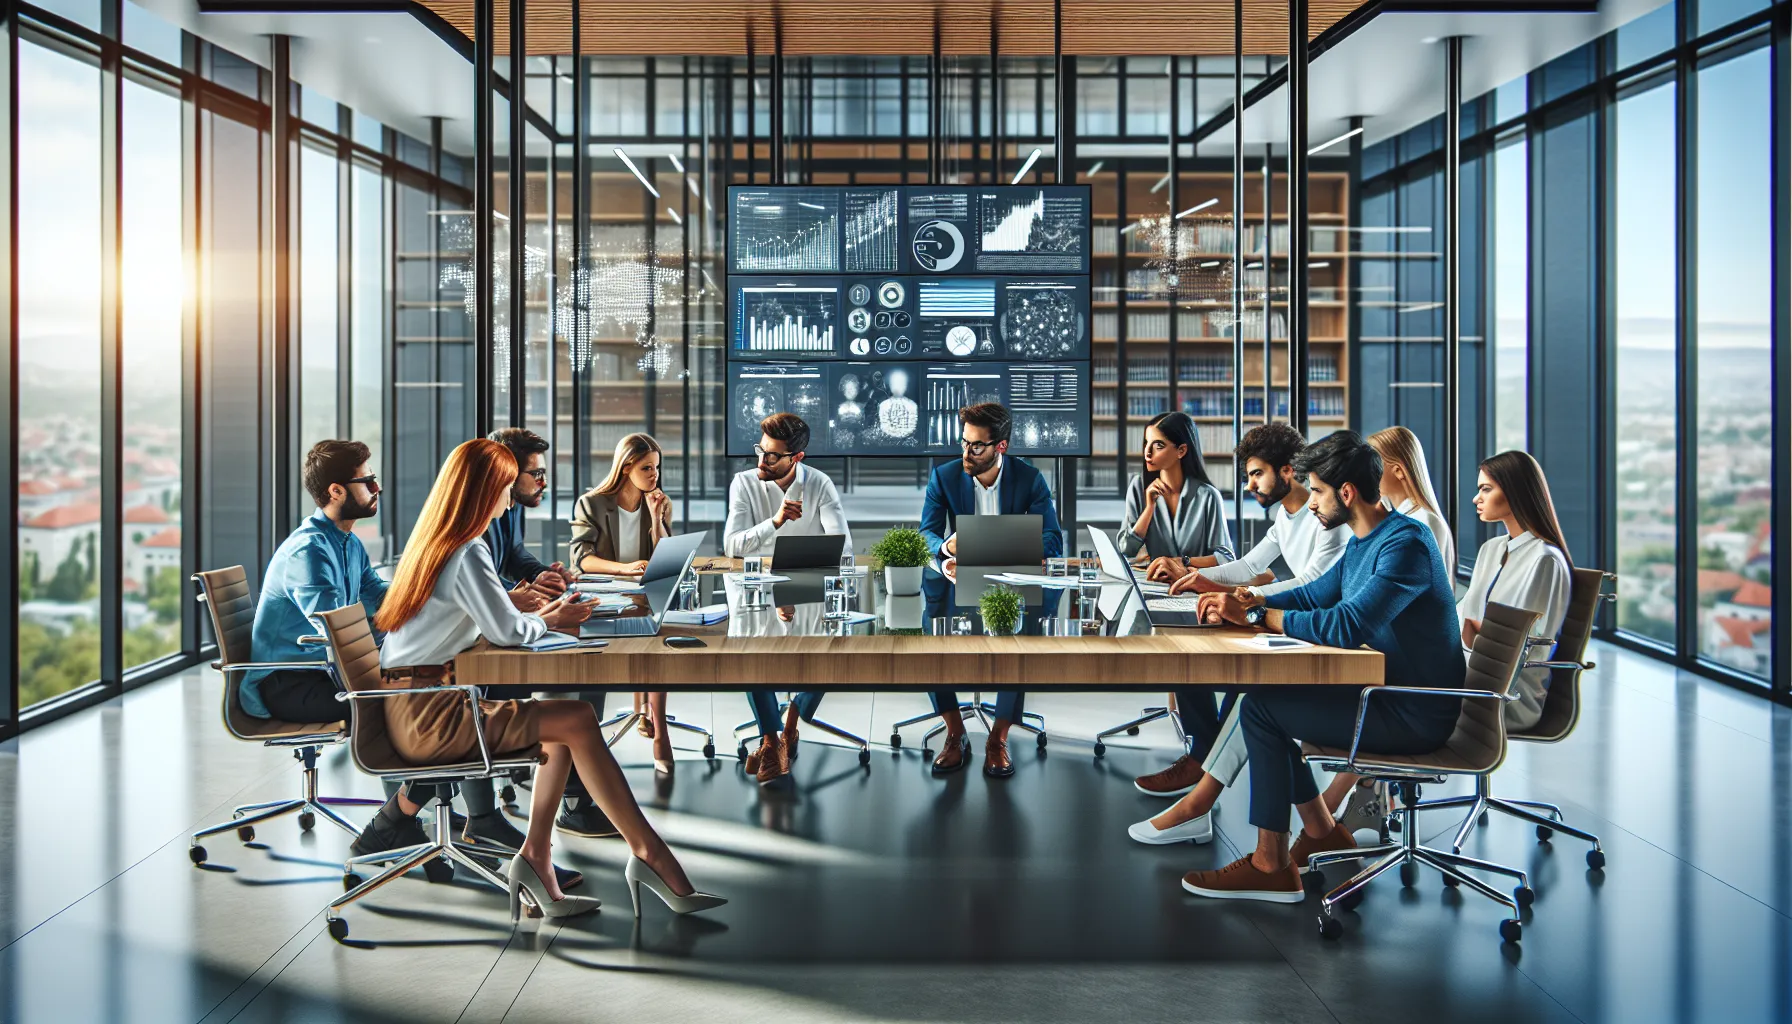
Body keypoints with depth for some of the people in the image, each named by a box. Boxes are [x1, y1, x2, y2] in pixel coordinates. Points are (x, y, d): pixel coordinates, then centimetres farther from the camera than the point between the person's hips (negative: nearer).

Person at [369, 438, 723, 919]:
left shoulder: (432, 541, 15)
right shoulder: (468, 552, -16)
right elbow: (507, 630, -17)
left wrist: (541, 616, 11)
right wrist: (547, 622, 3)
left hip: (414, 707, 10)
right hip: (427, 716, -10)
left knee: (563, 724, 7)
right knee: (579, 721, -13)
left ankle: (535, 856, 3)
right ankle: (647, 852, -7)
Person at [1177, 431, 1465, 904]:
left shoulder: (1406, 544, -22)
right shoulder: (1361, 542, 11)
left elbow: (1345, 626, -31)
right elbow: (1314, 596, 20)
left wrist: (1256, 616, -22)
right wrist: (1245, 601, 2)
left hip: (1413, 717, -10)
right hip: (1387, 693, 10)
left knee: (1260, 709, -14)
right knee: (1265, 690, 11)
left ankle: (1271, 866, -6)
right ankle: (1321, 832, 18)